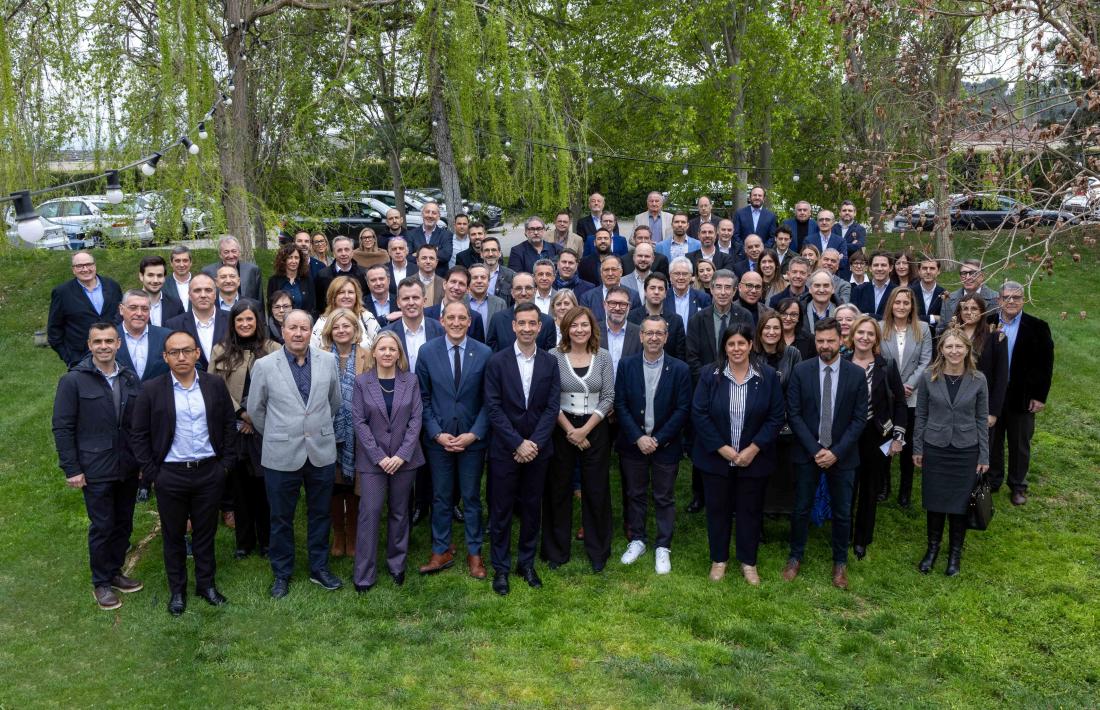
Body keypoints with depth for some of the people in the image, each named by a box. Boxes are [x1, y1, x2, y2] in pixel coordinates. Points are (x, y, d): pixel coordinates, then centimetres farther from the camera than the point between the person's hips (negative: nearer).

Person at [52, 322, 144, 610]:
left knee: (124, 523, 13)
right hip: (96, 470, -4)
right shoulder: (73, 381, -8)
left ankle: (115, 571, 31)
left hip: (128, 467, 4)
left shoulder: (131, 378, 4)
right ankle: (101, 582, 20)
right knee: (102, 527, 4)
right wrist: (71, 469, -10)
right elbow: (62, 428, -7)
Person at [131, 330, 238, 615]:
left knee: (205, 531, 13)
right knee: (173, 535, 12)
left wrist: (226, 463, 1)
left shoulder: (215, 384, -1)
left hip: (210, 472, 1)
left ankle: (206, 583, 30)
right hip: (170, 475, -1)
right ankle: (177, 589, 28)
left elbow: (229, 424, 5)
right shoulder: (151, 390, -6)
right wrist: (151, 472, -5)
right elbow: (139, 435, -2)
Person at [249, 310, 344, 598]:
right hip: (282, 455, -2)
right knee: (281, 518, 11)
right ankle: (282, 574, 27)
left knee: (320, 514, 14)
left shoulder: (327, 361, -1)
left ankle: (319, 568, 30)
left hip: (321, 452, 2)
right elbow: (256, 408, 6)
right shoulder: (264, 366, -6)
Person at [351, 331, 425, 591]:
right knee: (369, 513, -3)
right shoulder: (362, 382, -1)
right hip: (372, 459, -1)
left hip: (404, 459, 2)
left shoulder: (410, 380, 1)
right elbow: (359, 421, -4)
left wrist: (402, 455, -10)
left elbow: (416, 419, -1)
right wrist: (379, 456, -11)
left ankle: (397, 565, 25)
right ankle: (364, 574, 5)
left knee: (400, 512, 10)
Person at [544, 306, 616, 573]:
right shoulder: (554, 356, -4)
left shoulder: (603, 356, 1)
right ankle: (556, 550, 21)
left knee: (596, 490, 7)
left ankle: (598, 551, 23)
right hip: (561, 429, -1)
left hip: (596, 429, 1)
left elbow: (609, 398, -2)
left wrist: (585, 429, -10)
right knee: (559, 490, 6)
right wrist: (569, 430, -11)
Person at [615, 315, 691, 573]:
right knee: (634, 494, 13)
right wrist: (638, 438, -14)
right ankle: (637, 540, 29)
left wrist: (657, 439, -14)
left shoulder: (680, 369, -7)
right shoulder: (626, 365, -3)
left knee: (665, 498, 8)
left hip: (665, 445, -1)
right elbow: (620, 405, -4)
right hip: (633, 443, 2)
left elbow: (683, 410, -8)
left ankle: (663, 547, 21)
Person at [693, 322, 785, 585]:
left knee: (750, 510, 12)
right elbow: (699, 413, -9)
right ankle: (719, 559, 29)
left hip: (754, 458, 0)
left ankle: (748, 561, 29)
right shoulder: (710, 374, -8)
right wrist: (722, 448, -14)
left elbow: (776, 417, -5)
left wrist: (753, 449, -13)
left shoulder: (768, 376, -6)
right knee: (717, 508, 11)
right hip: (716, 457, 0)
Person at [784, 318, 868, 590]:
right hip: (807, 453, 0)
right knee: (801, 508, 10)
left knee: (842, 512, 11)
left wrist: (836, 452, -12)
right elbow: (794, 414, -6)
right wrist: (815, 450, -13)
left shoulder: (857, 374, -5)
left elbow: (860, 418, -5)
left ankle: (840, 562, 29)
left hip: (842, 455, 0)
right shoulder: (801, 371, -5)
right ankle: (795, 557, 28)